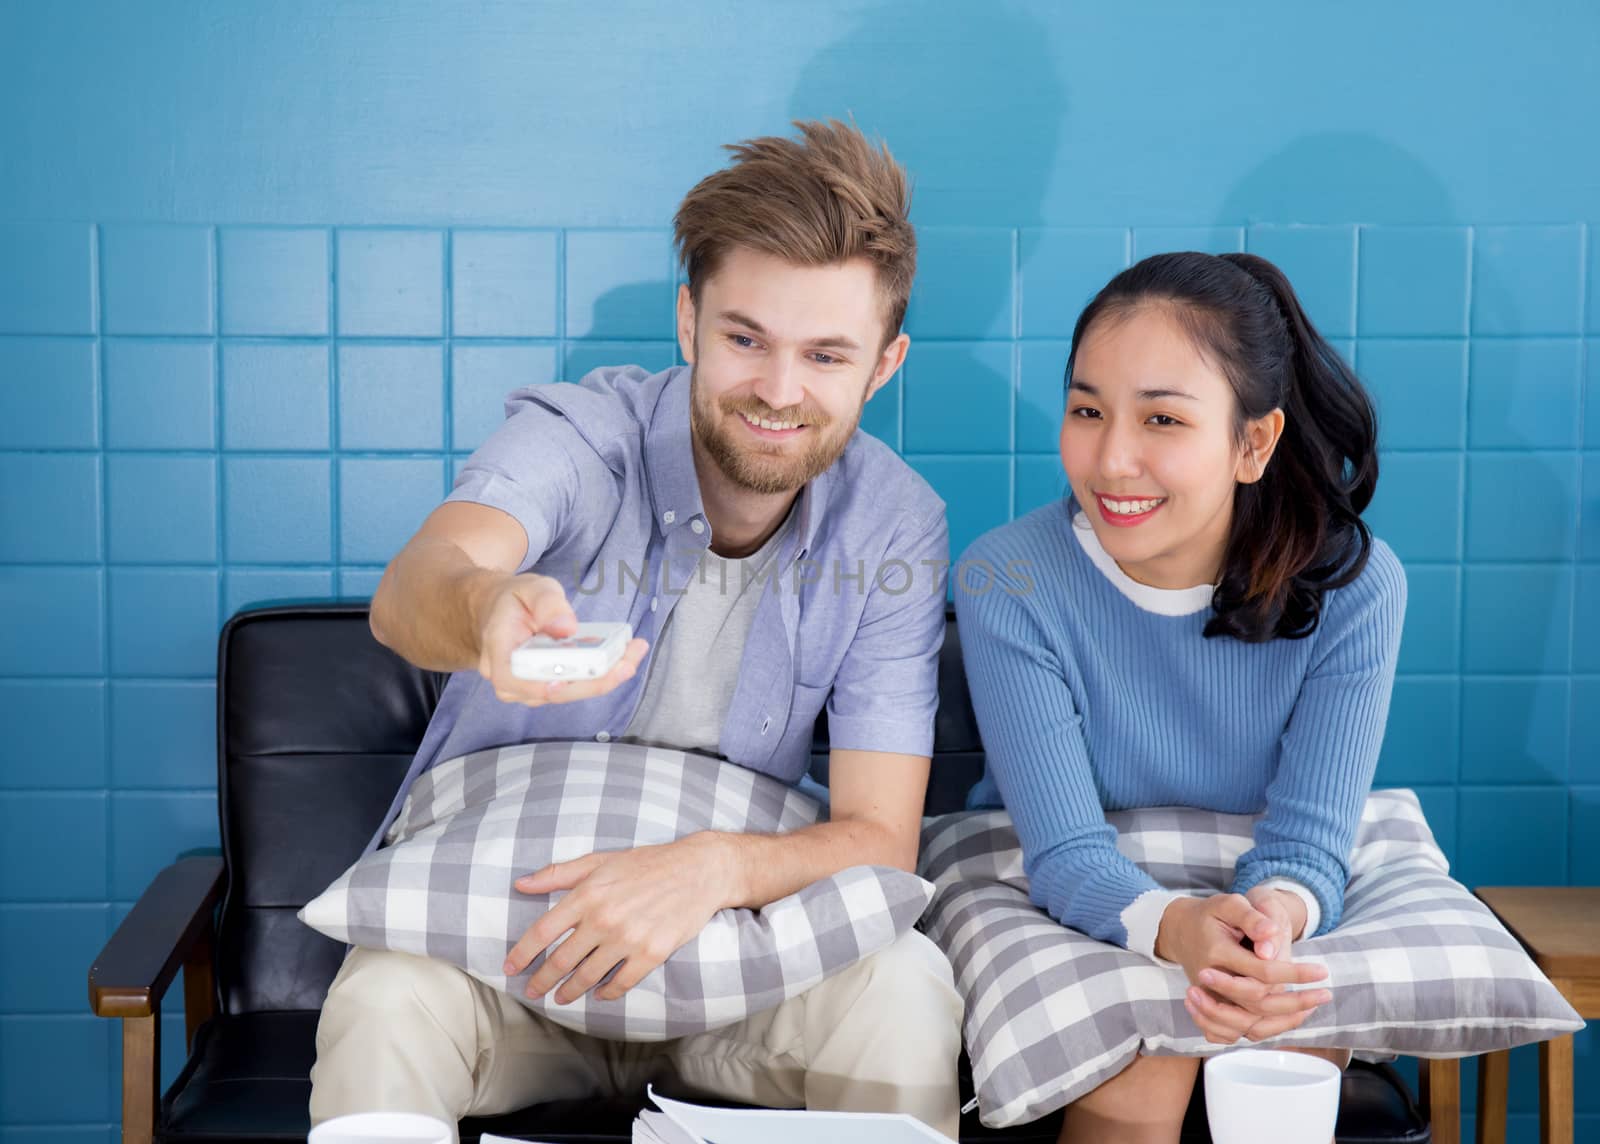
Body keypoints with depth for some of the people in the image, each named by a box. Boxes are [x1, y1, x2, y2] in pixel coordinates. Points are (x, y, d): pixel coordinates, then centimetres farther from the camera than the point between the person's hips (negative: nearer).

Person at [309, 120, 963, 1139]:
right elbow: (408, 593, -37)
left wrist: (712, 869, -35)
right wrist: (485, 611, -63)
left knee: (906, 990, -27)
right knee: (385, 1002, -33)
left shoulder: (893, 528, -8)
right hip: (488, 899, -1)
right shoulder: (575, 434, -15)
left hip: (732, 940, 2)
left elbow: (880, 839, -13)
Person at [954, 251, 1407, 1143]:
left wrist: (1275, 913, -43)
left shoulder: (1354, 585, -14)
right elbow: (1068, 852, -22)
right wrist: (1175, 928, -46)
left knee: (1305, 1035, -30)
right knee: (1145, 1043, -30)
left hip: (1253, 910, 1)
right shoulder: (1009, 581, -18)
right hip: (1056, 919, -1)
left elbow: (1309, 837, -17)